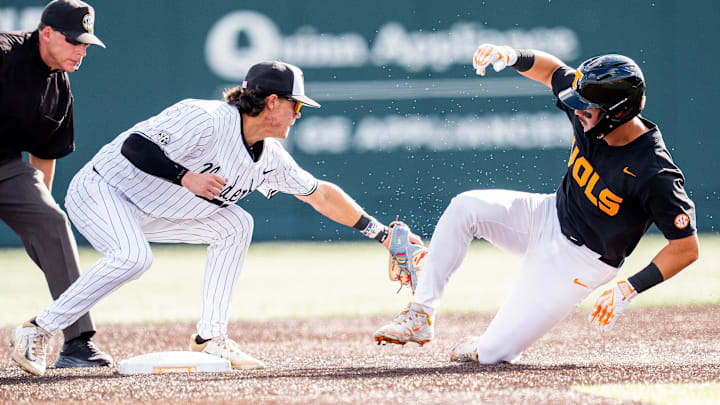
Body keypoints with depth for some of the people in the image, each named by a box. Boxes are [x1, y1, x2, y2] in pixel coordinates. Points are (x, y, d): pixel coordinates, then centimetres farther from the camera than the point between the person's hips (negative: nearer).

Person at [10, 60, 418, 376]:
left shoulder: (269, 158, 1)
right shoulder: (206, 119, -25)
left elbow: (321, 195, 12)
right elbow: (133, 145, -29)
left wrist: (382, 233, 13)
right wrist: (185, 176, -38)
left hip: (150, 213, 9)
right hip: (101, 190, -9)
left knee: (235, 225, 1)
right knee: (133, 257, -34)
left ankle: (211, 337, 2)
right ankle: (39, 330, -25)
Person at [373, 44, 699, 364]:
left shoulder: (655, 174, -31)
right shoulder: (591, 119, -11)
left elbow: (687, 248, -27)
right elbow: (552, 70, 7)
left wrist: (629, 289, -31)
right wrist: (513, 56, -13)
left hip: (579, 261, -6)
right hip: (548, 216, 6)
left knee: (492, 352, -12)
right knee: (466, 206, -17)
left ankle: (481, 347, 27)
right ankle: (420, 315, -10)